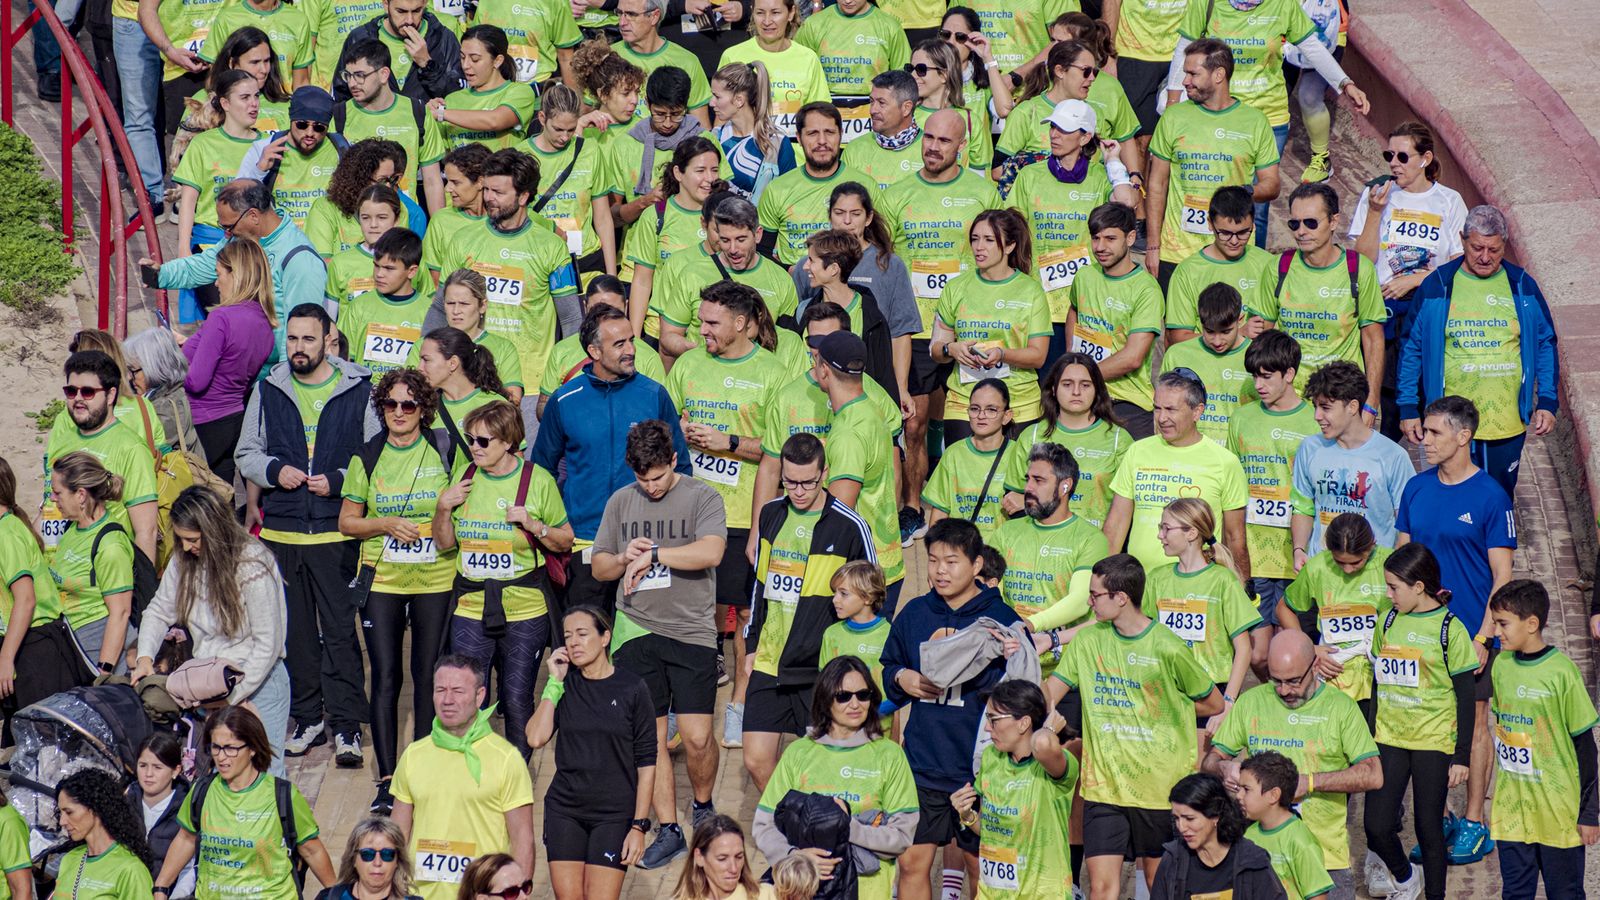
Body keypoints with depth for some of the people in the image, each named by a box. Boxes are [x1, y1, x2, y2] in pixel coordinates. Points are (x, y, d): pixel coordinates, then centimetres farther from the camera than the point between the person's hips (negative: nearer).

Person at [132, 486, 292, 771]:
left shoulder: (254, 566, -18)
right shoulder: (184, 561, 0)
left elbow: (268, 645, -17)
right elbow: (158, 611, 13)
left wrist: (231, 698, -19)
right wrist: (145, 657, -6)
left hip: (257, 682, -5)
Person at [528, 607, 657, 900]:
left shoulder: (632, 688, -2)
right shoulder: (565, 685, 6)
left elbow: (646, 763, -2)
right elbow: (536, 738, -7)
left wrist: (639, 826, -7)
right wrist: (554, 683, -6)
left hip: (614, 813, -3)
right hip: (564, 809, 3)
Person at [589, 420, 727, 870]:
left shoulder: (702, 497, -1)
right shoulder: (621, 502, 11)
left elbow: (711, 552, -18)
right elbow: (599, 567, 17)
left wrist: (651, 554, -15)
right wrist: (625, 558, -5)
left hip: (692, 631, -3)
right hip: (638, 631, 3)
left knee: (697, 737, -8)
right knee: (650, 737, 1)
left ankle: (703, 807, 19)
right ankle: (668, 831, 9)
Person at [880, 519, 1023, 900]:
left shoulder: (1002, 618, -5)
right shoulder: (914, 613, 7)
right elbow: (888, 668, 19)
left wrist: (976, 673, -23)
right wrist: (901, 678, -3)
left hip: (979, 765, -3)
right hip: (922, 764, 3)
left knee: (981, 866, 9)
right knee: (912, 861, 2)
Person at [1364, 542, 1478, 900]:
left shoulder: (1449, 629, -7)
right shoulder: (1388, 623, 7)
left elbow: (1466, 698, -5)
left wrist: (1462, 756, -7)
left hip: (1434, 740, -4)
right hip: (1389, 738, 4)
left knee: (1428, 827, 2)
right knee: (1376, 826, -4)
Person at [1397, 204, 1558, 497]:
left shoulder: (1522, 286, 4)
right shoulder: (1436, 286, 0)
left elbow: (1545, 345, 10)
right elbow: (1412, 349, 5)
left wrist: (1548, 402, 2)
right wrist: (1408, 408, 2)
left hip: (1508, 426, 1)